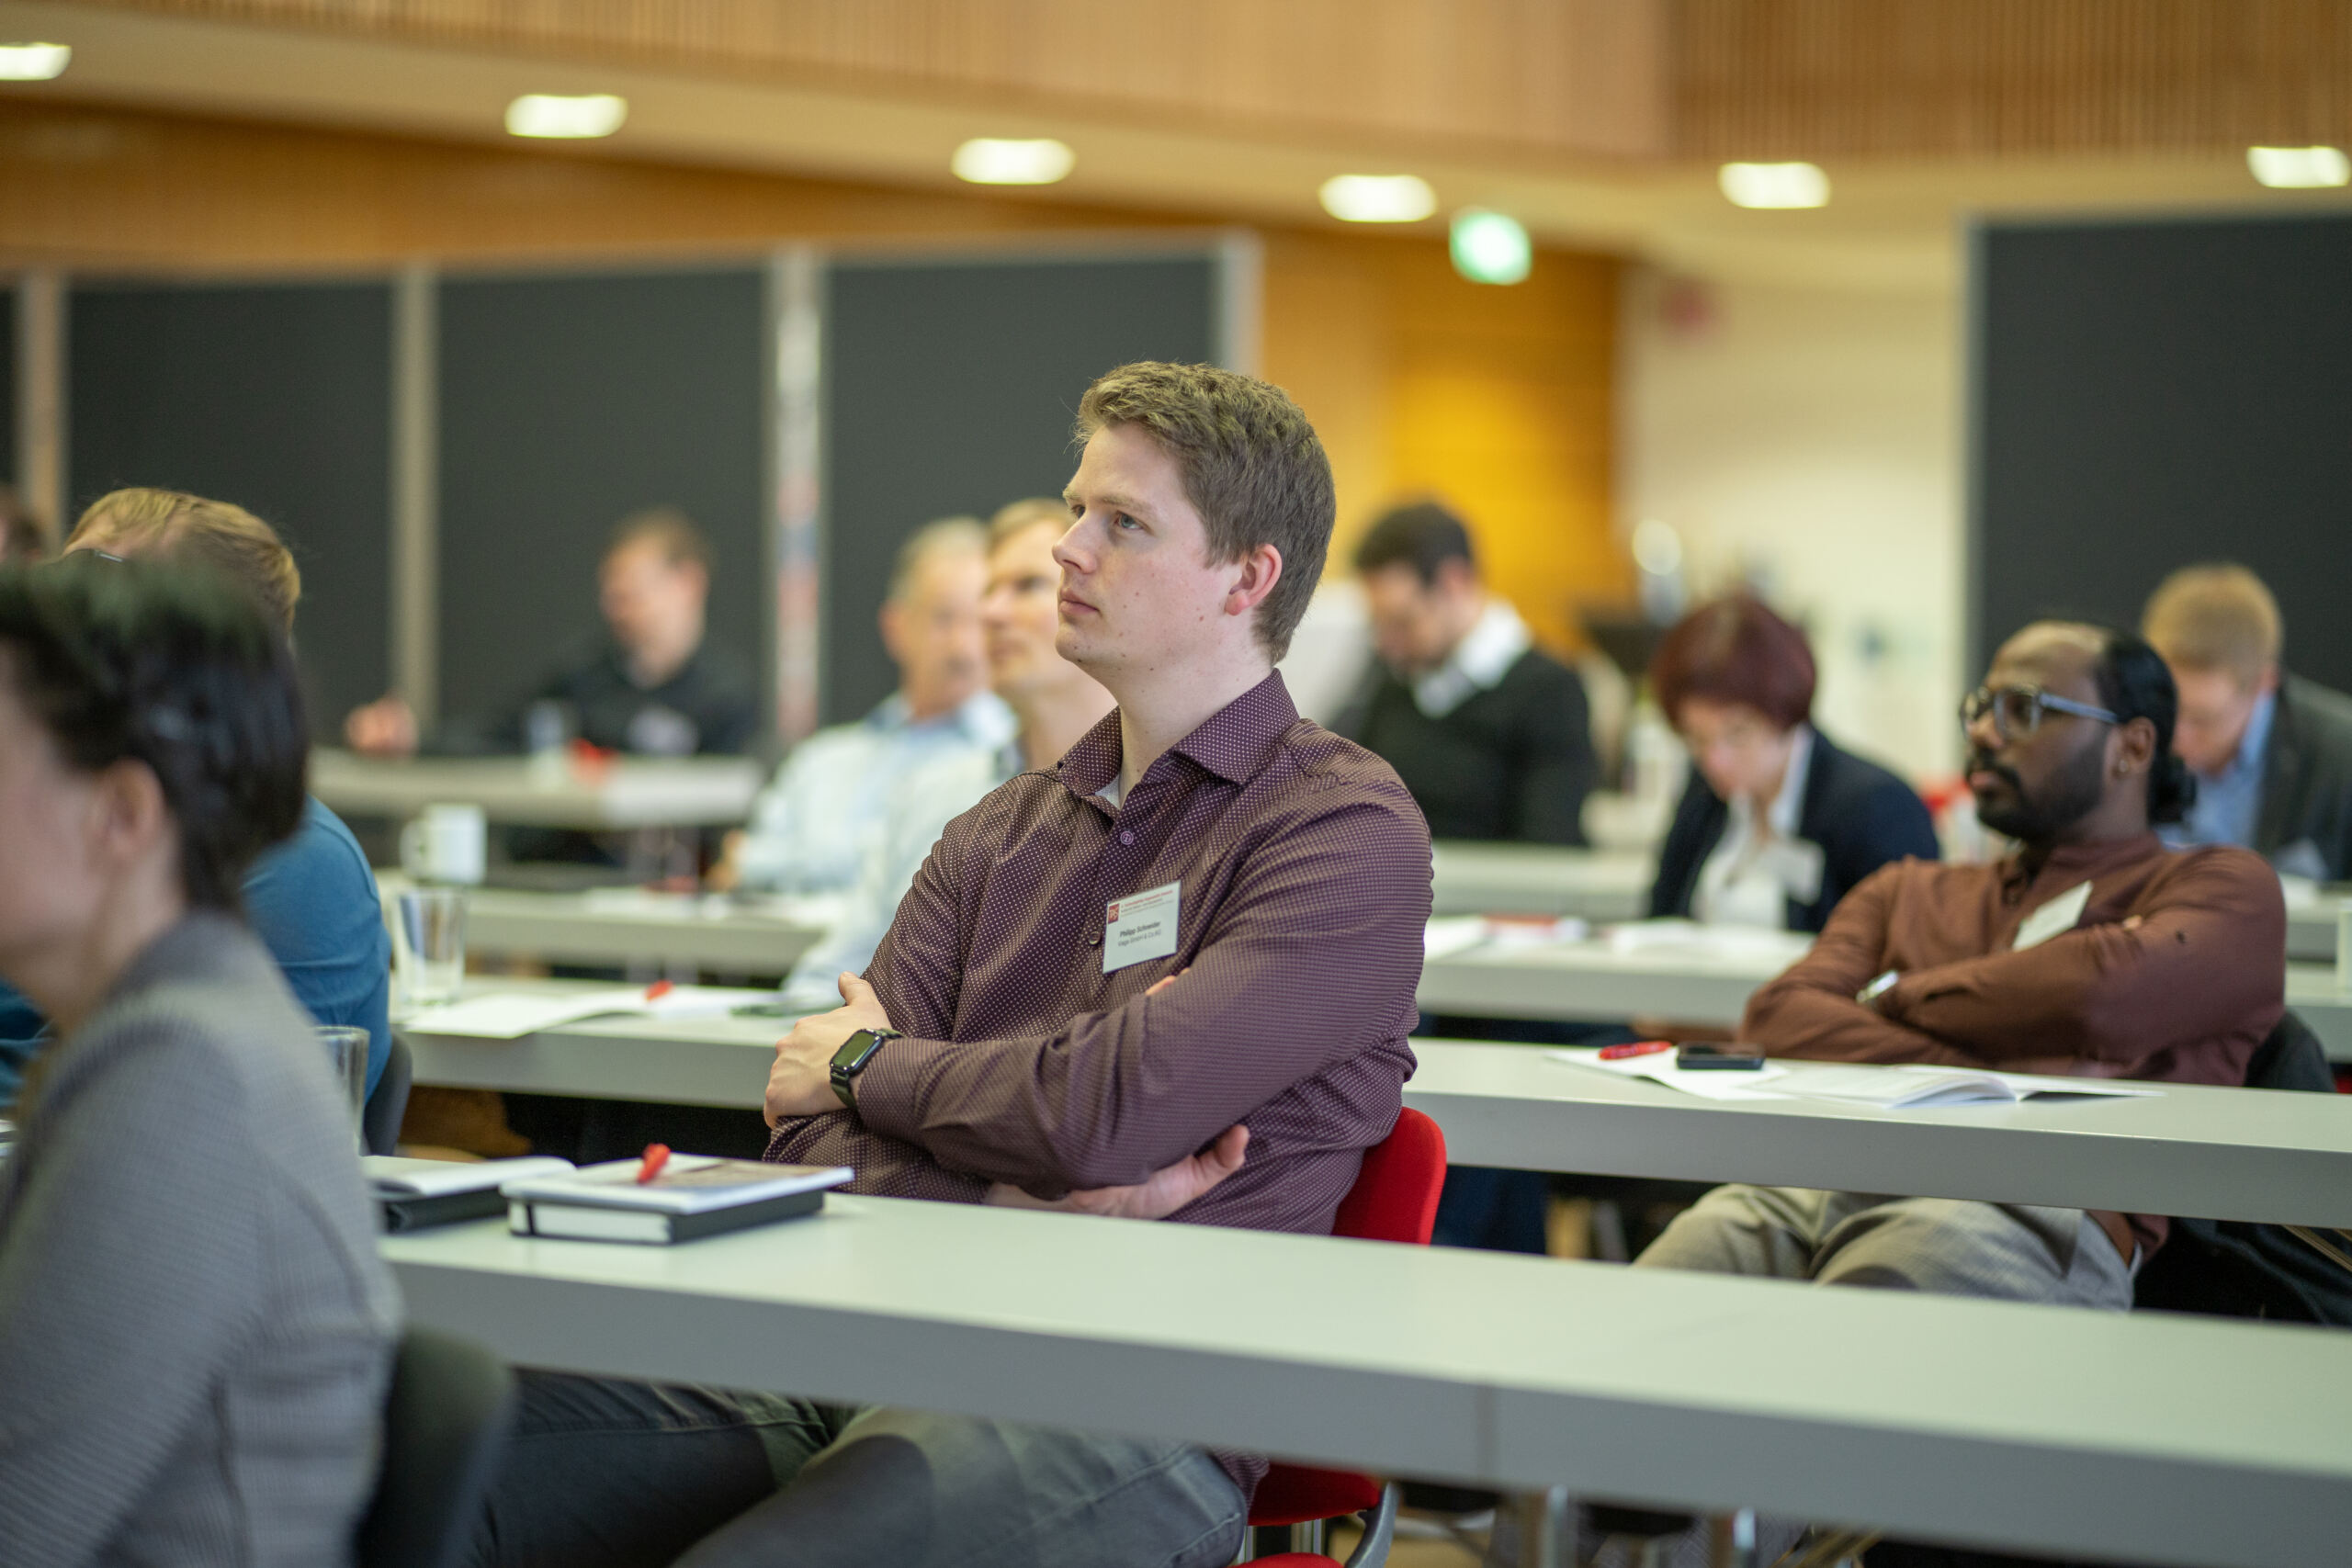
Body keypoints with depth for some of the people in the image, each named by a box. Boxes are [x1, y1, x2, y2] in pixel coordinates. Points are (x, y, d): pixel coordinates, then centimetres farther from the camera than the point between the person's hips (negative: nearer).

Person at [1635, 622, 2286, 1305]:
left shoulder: (2222, 888, 19)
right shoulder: (1909, 892, 34)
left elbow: (2101, 997, -4)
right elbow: (1777, 1018, 14)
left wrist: (1891, 998, 12)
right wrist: (1989, 1079, -2)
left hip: (2028, 1208, -4)